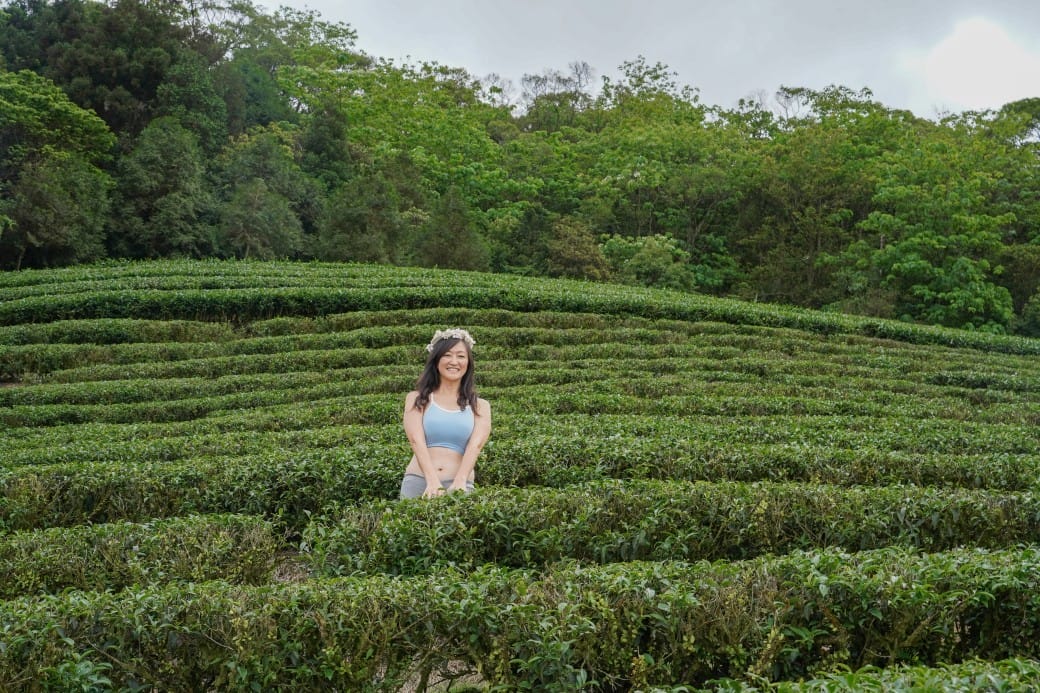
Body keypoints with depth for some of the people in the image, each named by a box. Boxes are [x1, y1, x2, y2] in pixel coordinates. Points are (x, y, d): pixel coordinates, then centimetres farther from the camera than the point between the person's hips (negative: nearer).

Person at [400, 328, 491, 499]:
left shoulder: (479, 406, 10)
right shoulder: (417, 399, 8)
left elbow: (475, 445, -5)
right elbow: (417, 441, -5)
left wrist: (460, 481, -22)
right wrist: (432, 481, -20)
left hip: (459, 486, 0)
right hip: (418, 481, 0)